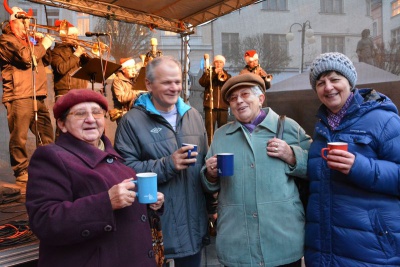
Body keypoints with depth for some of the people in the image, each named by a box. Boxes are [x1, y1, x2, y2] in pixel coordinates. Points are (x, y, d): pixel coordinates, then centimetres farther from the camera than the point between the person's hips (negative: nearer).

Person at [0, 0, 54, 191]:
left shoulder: (28, 42, 25)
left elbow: (45, 61, 26)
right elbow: (25, 58, -16)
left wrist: (41, 44, 12)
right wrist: (44, 44, -5)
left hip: (37, 97, 8)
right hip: (19, 98, -8)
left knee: (47, 136, 10)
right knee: (19, 139, -5)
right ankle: (22, 178, 1)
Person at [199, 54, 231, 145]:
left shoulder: (227, 75, 19)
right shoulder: (208, 72, 13)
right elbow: (202, 82, -7)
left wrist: (225, 77, -10)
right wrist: (214, 73, -10)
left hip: (223, 106, 3)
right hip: (210, 105, -2)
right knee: (209, 129, -8)